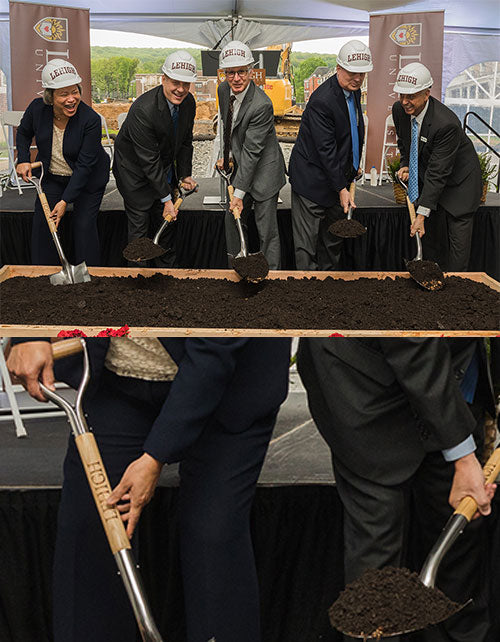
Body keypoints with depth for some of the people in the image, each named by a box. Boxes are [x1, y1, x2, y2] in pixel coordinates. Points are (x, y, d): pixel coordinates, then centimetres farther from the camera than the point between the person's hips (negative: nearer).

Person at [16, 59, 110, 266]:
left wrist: (65, 200, -28)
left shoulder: (91, 119, -28)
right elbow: (23, 133, 9)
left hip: (87, 180, -3)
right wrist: (23, 160, -7)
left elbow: (85, 165, -26)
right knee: (42, 223, 0)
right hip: (52, 177, 4)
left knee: (84, 225, -8)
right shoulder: (37, 109, -16)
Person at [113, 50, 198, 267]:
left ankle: (167, 270, 30)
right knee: (139, 226, 0)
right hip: (135, 170, -7)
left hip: (164, 170, 7)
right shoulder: (143, 110, -32)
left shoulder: (189, 102, -11)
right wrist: (166, 199, -25)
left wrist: (185, 175, 2)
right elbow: (149, 160, -28)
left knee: (166, 221, 15)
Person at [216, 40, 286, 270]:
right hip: (241, 166, 8)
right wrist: (228, 154, 8)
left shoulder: (261, 105, -29)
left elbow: (252, 151, -28)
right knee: (232, 220, 18)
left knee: (267, 231, -3)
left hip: (263, 172, -8)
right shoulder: (223, 90, -4)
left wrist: (239, 193, -26)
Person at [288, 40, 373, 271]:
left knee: (334, 236, 18)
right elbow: (325, 149, -25)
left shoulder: (354, 90, 4)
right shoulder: (322, 100, -24)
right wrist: (341, 189, -24)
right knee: (307, 241, -2)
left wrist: (353, 165, 17)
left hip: (339, 175, 9)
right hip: (312, 178, -9)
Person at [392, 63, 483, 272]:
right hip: (425, 178, 6)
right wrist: (405, 165, -7)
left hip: (458, 183, -6)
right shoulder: (399, 110, -12)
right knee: (429, 237, 10)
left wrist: (422, 213, -33)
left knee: (458, 243, -6)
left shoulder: (446, 123, -33)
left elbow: (438, 172, -32)